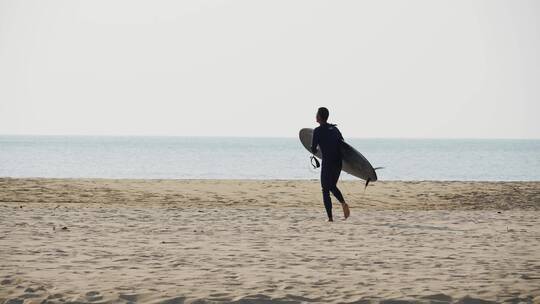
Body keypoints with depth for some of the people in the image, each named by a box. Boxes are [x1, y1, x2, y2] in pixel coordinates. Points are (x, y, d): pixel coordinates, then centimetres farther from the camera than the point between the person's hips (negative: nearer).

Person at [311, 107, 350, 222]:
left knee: (326, 190, 4)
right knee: (332, 187, 23)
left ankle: (330, 217, -1)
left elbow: (313, 149, -7)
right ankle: (343, 203, -3)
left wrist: (315, 151, 15)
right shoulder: (334, 128, 13)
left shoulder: (318, 131, -7)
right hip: (339, 162, 6)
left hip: (327, 163, -6)